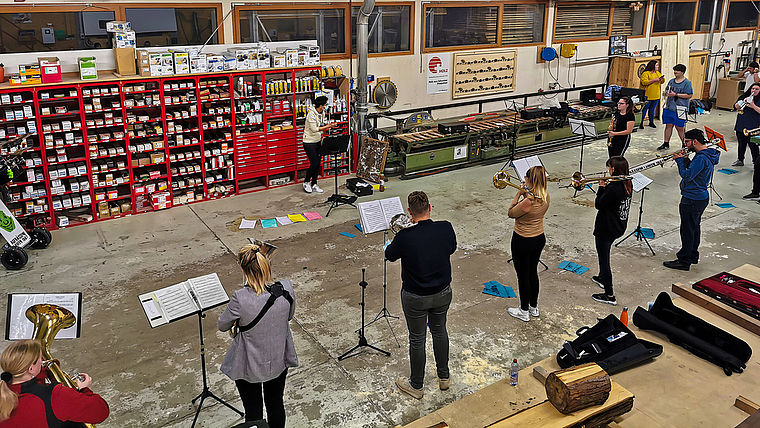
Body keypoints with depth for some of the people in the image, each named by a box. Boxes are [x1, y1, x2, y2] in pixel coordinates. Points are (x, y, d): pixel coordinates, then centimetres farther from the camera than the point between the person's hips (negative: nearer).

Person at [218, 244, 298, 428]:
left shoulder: (240, 299, -31)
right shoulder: (286, 289, -20)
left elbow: (222, 326, -11)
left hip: (249, 368, -3)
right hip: (280, 361, 4)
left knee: (253, 413, 19)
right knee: (276, 405, 26)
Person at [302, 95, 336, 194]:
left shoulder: (322, 113, 6)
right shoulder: (311, 114, -20)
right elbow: (314, 129, -24)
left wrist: (327, 127, -2)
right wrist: (327, 127, -25)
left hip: (317, 141, 8)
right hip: (309, 142, -8)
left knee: (317, 164, 7)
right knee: (314, 163, -9)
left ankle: (314, 184, 17)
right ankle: (306, 182, 10)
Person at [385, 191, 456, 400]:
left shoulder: (405, 237, -26)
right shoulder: (446, 228, -16)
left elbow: (390, 256, -6)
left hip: (415, 298, -4)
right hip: (443, 293, 4)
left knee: (417, 339, 13)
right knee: (439, 331, 25)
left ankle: (416, 386, 32)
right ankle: (444, 377, 43)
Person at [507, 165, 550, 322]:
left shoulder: (528, 201, -30)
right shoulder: (546, 197, -5)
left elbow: (510, 213, -15)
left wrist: (518, 195, -13)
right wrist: (526, 194, 0)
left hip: (523, 241, -8)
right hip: (539, 239, 8)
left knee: (523, 276, 7)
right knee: (532, 272, 22)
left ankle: (524, 311, 21)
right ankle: (534, 307, 36)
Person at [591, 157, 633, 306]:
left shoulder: (613, 188, -28)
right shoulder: (627, 184, 0)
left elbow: (598, 204, -17)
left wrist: (601, 187, -9)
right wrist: (606, 187, -1)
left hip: (606, 229, -10)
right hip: (619, 227, 10)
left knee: (604, 260, 1)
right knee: (604, 256, 31)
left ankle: (609, 296, 8)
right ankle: (602, 278, 52)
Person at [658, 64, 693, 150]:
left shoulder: (687, 82, -6)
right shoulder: (671, 81, 13)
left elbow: (689, 95, -11)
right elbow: (667, 90, 24)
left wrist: (676, 95, -18)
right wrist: (665, 93, 0)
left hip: (679, 109, -6)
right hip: (669, 107, 6)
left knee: (680, 128, -2)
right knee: (668, 126, 10)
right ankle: (666, 144, 19)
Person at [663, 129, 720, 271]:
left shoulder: (701, 159, -24)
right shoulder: (707, 155, 9)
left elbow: (687, 176, -26)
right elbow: (692, 170, 14)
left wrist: (680, 160, -14)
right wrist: (684, 159, 1)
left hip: (692, 200, -11)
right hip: (701, 197, 11)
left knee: (687, 230, -2)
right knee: (694, 228, 21)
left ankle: (684, 261, 6)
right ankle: (693, 256, 33)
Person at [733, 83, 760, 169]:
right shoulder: (744, 97, 11)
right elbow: (735, 106, 2)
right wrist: (743, 102, -14)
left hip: (752, 127, -4)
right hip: (740, 125, 4)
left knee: (753, 145, -5)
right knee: (741, 144, 14)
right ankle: (740, 160, 27)